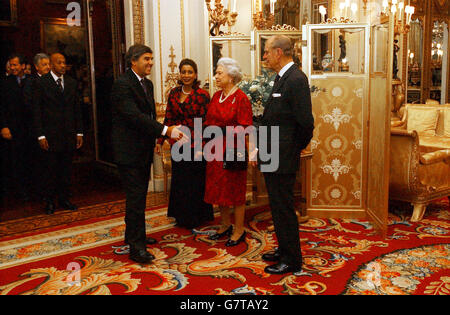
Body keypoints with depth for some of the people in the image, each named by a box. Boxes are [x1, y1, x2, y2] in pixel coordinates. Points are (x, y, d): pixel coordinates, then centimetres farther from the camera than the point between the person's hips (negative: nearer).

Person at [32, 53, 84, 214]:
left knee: (66, 169, 10)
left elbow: (77, 109, 11)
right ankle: (49, 201, 17)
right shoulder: (41, 83, -3)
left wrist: (79, 132, 7)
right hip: (50, 135, -3)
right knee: (50, 169, 3)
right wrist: (40, 135, -10)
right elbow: (36, 111, -4)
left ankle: (64, 199, 22)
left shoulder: (72, 83, 9)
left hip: (69, 134, 4)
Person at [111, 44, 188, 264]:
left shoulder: (147, 84, 14)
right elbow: (135, 116, -26)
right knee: (136, 197, -8)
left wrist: (158, 137, 8)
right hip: (129, 151, -9)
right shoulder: (122, 84, -16)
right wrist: (165, 130, -32)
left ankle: (133, 235, 32)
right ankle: (136, 247, -2)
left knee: (139, 195, 17)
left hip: (144, 150, 9)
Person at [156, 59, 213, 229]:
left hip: (195, 145, -5)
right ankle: (182, 217, 31)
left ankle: (195, 219, 23)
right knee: (179, 181, 14)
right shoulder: (174, 93, 6)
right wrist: (160, 140, 5)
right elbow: (168, 118, 9)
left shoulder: (202, 95, -9)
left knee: (195, 182, 5)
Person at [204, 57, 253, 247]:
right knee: (218, 187, 13)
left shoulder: (241, 98, -11)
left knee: (235, 189, 2)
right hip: (215, 150, 7)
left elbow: (245, 128, -14)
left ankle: (239, 230, 16)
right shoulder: (216, 96, 10)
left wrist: (224, 132, -22)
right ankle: (225, 226, 30)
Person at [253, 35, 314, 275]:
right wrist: (261, 149, 12)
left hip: (283, 159, -10)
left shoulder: (296, 80, -17)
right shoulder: (281, 78, 13)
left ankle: (292, 261, 16)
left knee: (283, 209, 1)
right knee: (278, 207, 19)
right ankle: (284, 250, 35)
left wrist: (297, 147, -6)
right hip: (273, 157, 10)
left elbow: (305, 122, -22)